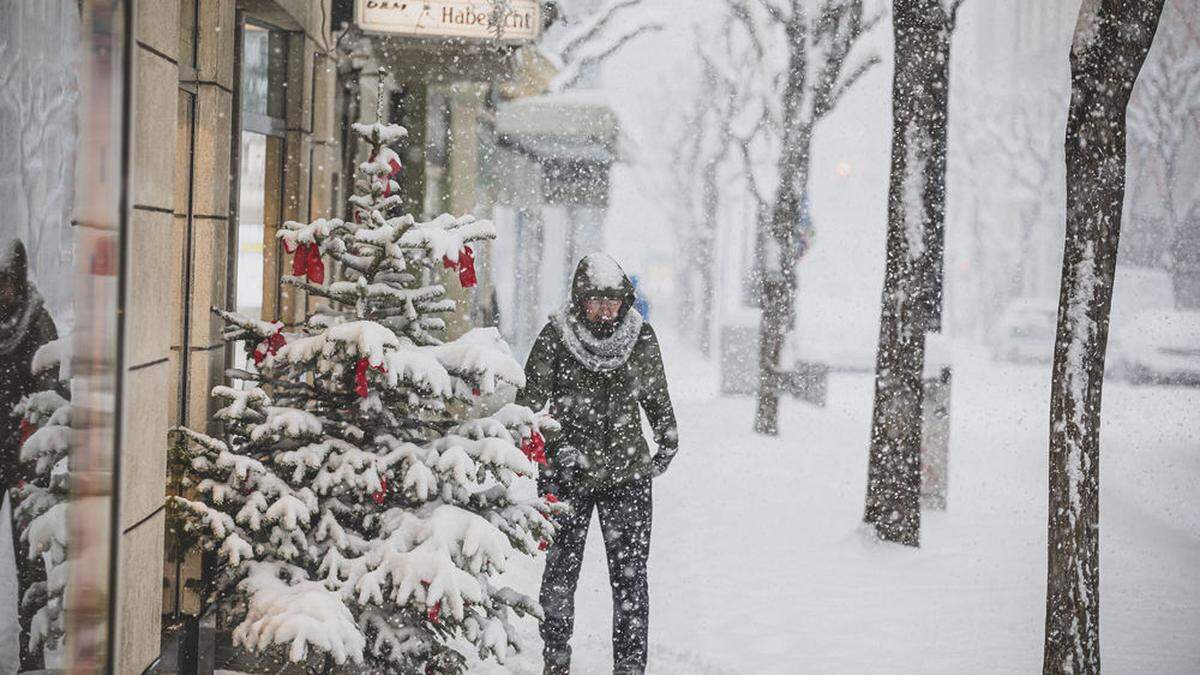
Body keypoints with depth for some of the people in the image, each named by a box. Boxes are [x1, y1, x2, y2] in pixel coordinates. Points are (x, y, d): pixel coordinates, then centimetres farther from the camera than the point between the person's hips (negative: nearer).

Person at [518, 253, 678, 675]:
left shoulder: (641, 338, 1)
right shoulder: (555, 339, -6)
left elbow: (658, 398, 14)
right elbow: (529, 402, -2)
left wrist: (667, 446, 15)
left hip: (628, 476, 1)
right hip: (568, 478, -1)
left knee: (630, 576, -3)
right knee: (561, 571, 8)